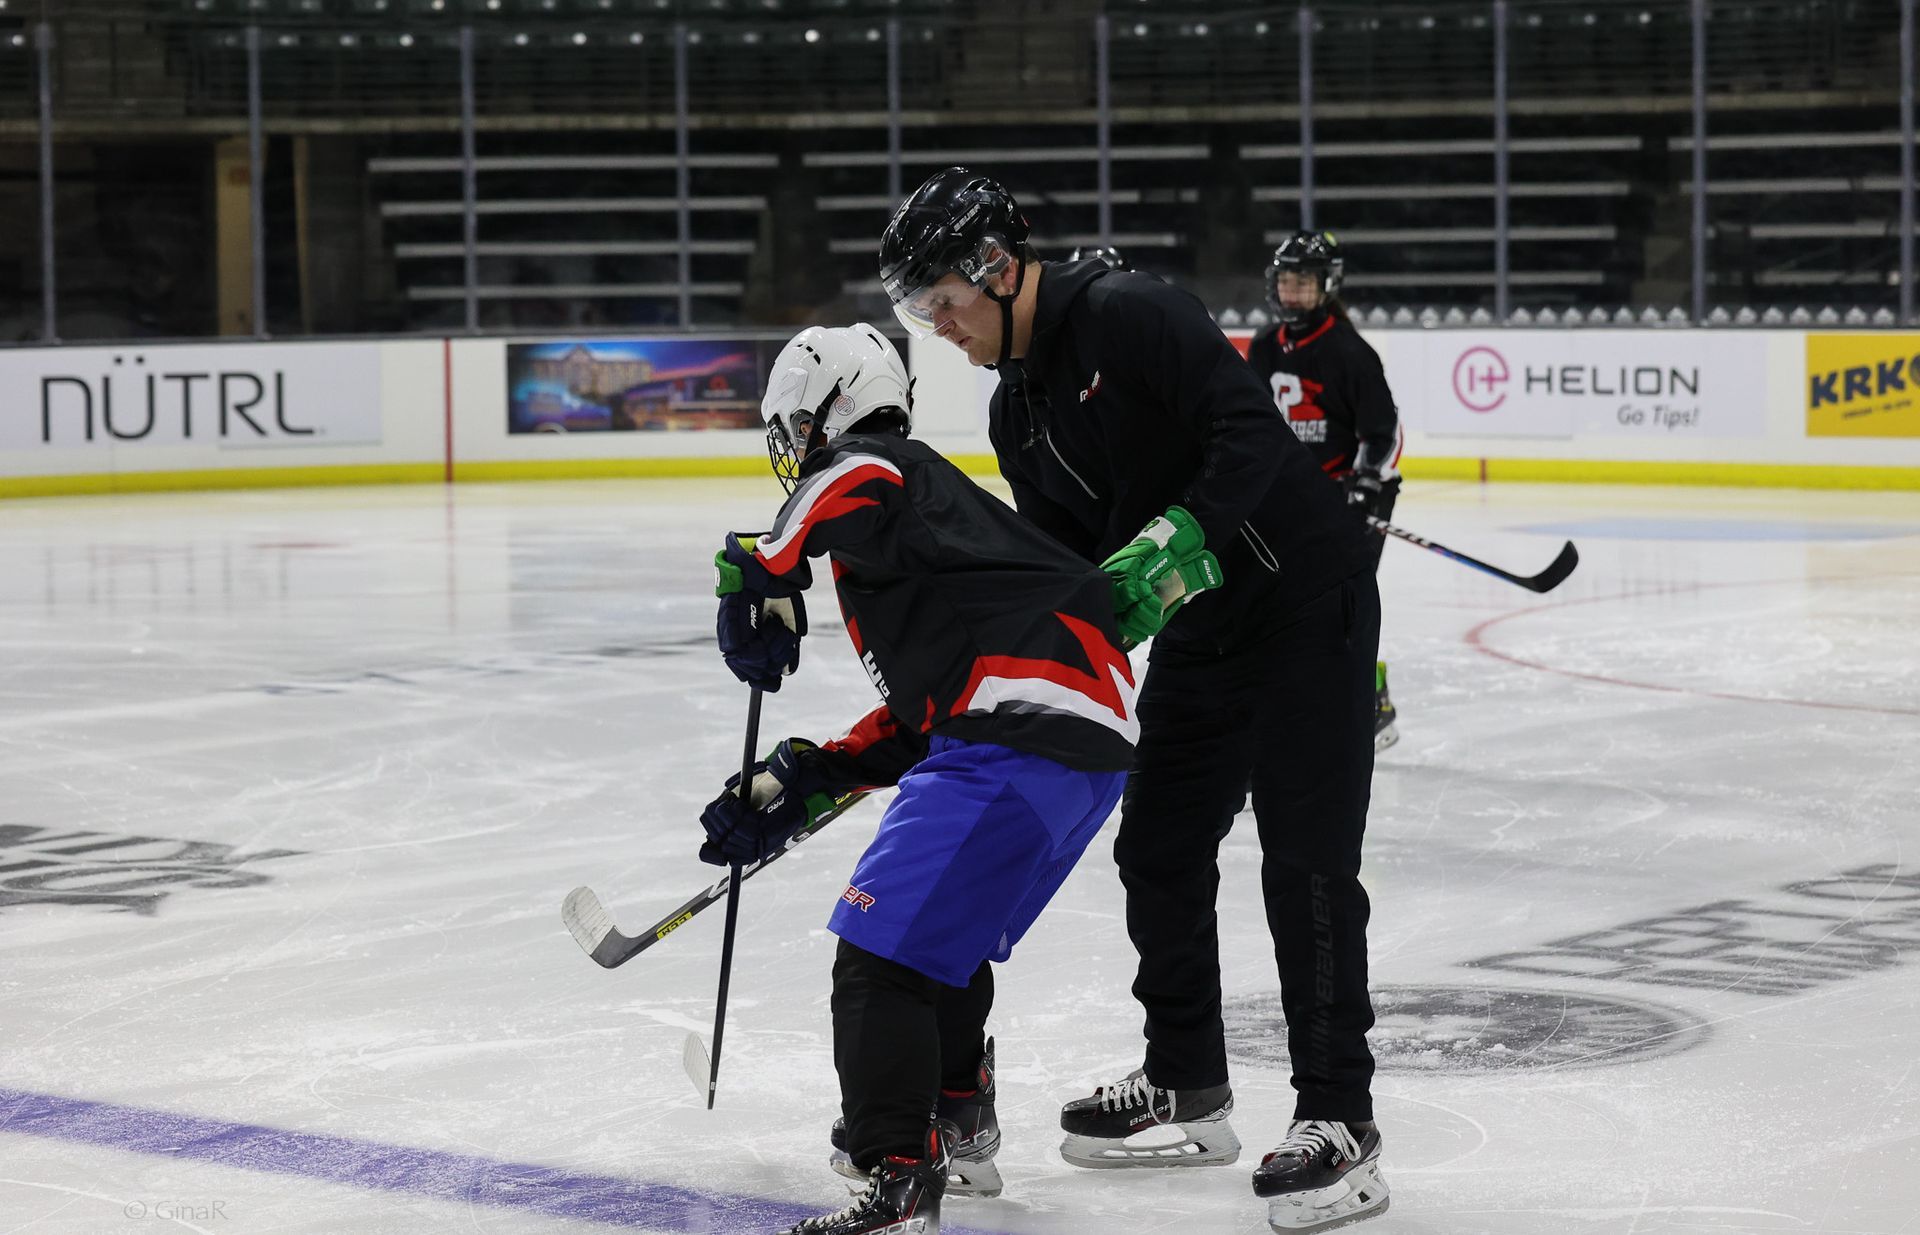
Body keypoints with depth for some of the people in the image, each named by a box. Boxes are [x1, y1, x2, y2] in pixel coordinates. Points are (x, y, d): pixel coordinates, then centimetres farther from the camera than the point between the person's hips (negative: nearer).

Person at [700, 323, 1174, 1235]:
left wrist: (761, 583, -15)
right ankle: (958, 1126, 45)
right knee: (949, 926, 30)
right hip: (1097, 730, 11)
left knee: (882, 952, -12)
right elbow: (914, 722, 30)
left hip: (1019, 737, -11)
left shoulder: (863, 469, 4)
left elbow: (850, 491, -26)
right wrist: (796, 783, 27)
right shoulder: (923, 492, 32)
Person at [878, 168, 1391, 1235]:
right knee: (1159, 849, 12)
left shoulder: (1127, 315, -18)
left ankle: (1340, 1126, -6)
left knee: (1307, 862, -10)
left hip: (1305, 596, -9)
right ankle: (1188, 1096, 25)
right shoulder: (1017, 410, 9)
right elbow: (1065, 568, 12)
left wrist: (1171, 539, -33)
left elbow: (1250, 429, -26)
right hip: (1201, 627, 10)